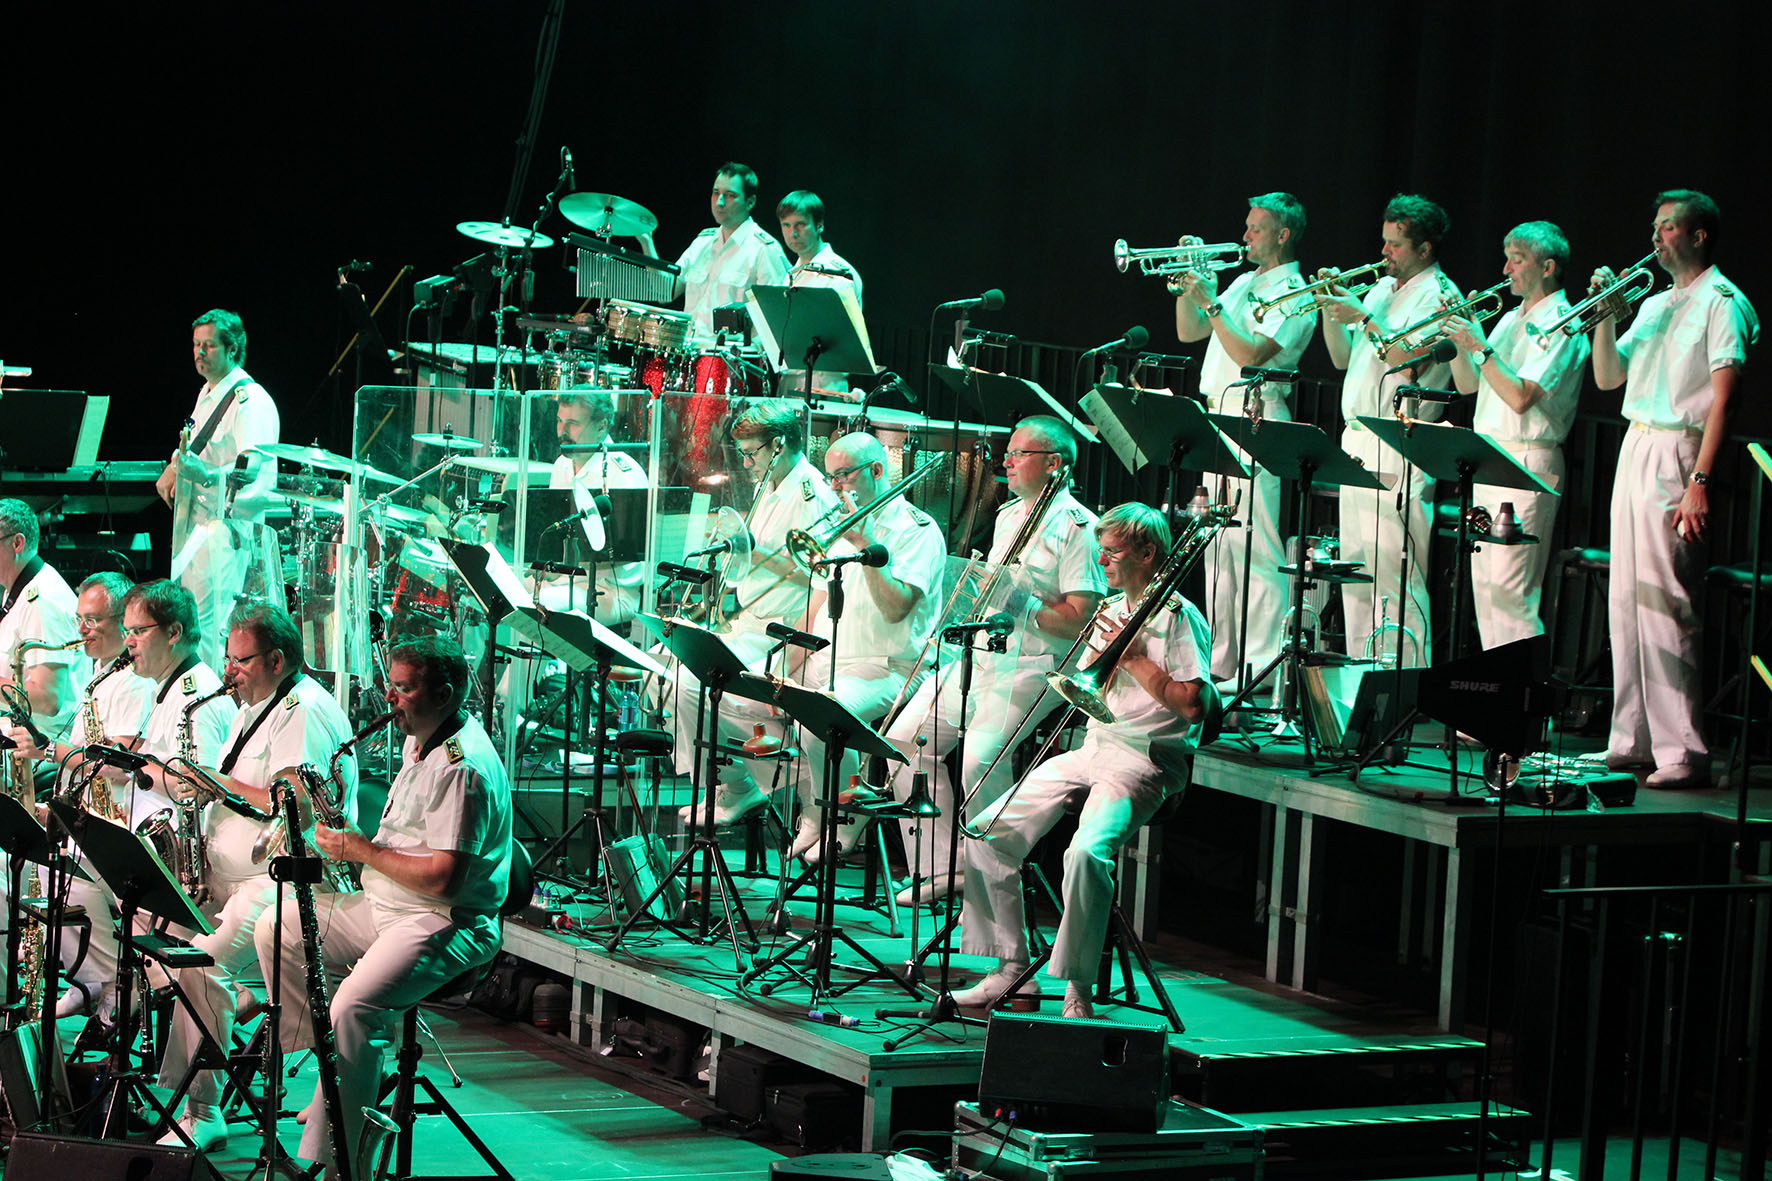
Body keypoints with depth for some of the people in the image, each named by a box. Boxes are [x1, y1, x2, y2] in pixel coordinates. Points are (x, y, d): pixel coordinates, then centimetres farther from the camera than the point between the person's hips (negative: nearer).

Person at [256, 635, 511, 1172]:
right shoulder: (421, 742, 12)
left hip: (446, 925, -11)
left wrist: (364, 851, -16)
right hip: (385, 905, 11)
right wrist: (351, 843, 8)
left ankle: (331, 1159, -27)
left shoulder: (463, 766, -21)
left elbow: (442, 878, -27)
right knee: (276, 929, 12)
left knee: (355, 1007, -31)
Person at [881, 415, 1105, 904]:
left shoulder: (1078, 529, -10)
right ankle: (939, 868, 7)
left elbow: (1080, 621, -16)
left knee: (979, 758, -29)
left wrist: (1022, 603, -22)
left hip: (1031, 667, -9)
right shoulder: (1009, 515, 19)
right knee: (906, 737, 1)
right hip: (981, 656, 9)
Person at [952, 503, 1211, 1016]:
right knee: (988, 832, -5)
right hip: (1091, 750, 8)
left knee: (1087, 850, -34)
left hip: (1145, 761, -8)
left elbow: (1192, 705, -16)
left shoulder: (1179, 618, -6)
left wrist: (1133, 656, -12)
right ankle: (1011, 968, 2)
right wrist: (1106, 645, -1)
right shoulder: (1112, 612, 18)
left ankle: (1077, 988, -24)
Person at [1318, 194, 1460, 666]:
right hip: (1357, 449, 9)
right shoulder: (1382, 289, 19)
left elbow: (1409, 360, -19)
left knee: (1396, 579, -12)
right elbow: (1342, 358, 18)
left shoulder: (1438, 295, -6)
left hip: (1397, 455, -9)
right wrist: (1330, 308, 5)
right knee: (1356, 574, 11)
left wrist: (1364, 318, -16)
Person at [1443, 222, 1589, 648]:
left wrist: (1481, 347, -18)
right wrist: (1458, 339, 2)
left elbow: (1521, 396, -20)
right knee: (1484, 583, 9)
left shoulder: (1559, 325, -10)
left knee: (1510, 588, -13)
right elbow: (1468, 385, 17)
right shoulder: (1511, 320, 18)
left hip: (1527, 464, -9)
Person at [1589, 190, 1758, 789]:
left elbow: (1723, 398, -14)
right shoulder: (1655, 304, 19)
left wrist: (1699, 481, -21)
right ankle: (1631, 740, 13)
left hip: (1677, 455, -9)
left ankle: (1683, 751, -13)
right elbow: (1609, 377, 19)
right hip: (1634, 449, 9)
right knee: (1627, 599, 8)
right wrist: (1606, 317, 4)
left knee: (1664, 604, -13)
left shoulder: (1722, 302, -6)